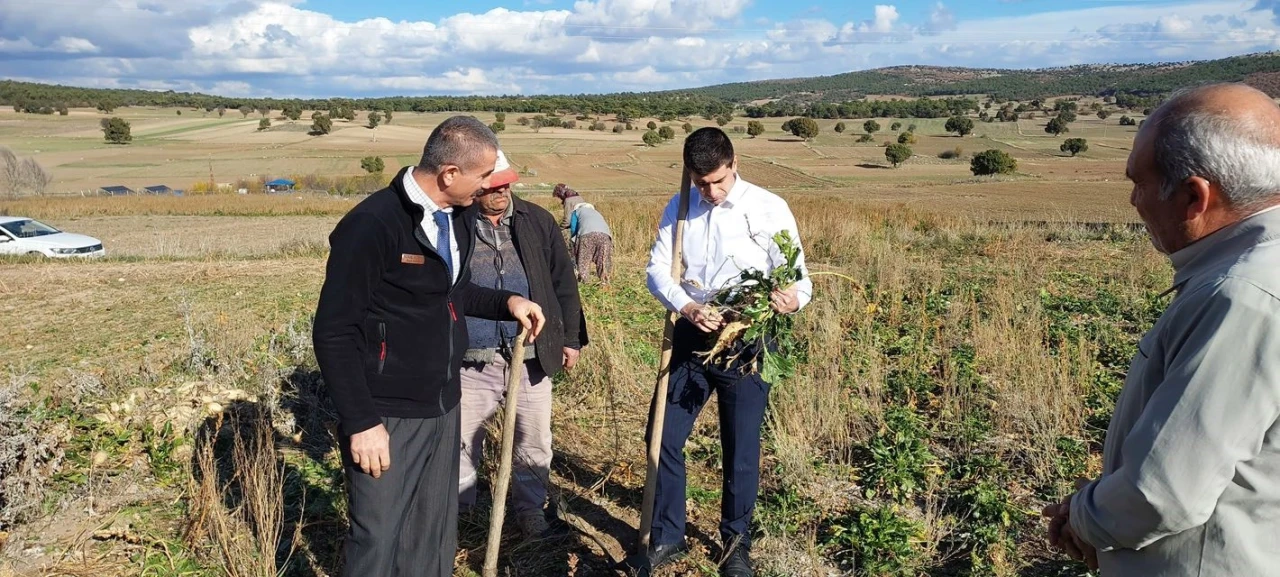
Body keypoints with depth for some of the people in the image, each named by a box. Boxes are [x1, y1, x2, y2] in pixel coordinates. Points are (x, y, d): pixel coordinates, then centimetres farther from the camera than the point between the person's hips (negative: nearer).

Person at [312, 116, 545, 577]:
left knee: (436, 531, 18)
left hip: (444, 405, 7)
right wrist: (360, 421, -18)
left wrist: (507, 302, 3)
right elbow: (334, 334, -17)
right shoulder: (371, 225, -20)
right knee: (378, 539, 7)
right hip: (388, 415, -7)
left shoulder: (459, 217, 4)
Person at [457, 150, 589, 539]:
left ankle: (530, 506, 33)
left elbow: (563, 282, 6)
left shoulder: (537, 221, 2)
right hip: (473, 360, -1)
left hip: (532, 355, 1)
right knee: (463, 439, 14)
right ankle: (457, 507, 36)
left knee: (534, 441, 12)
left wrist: (571, 337, 5)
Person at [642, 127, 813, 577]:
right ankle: (666, 538, 27)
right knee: (665, 438, 7)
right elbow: (657, 267, 0)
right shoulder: (678, 208, 3)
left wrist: (794, 299, -34)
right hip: (691, 338, 4)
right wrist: (685, 307, -19)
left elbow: (795, 274, -10)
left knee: (741, 449, 9)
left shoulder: (768, 208, -9)